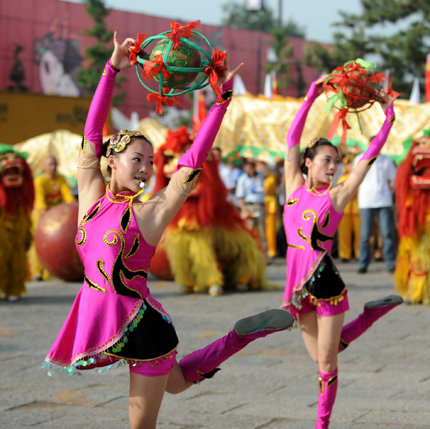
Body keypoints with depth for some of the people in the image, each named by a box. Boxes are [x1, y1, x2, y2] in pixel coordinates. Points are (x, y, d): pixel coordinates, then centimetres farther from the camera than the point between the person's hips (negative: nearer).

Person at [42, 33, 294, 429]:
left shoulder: (151, 211, -6)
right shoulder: (92, 199, 3)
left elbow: (195, 158, -10)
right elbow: (92, 133, 0)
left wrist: (222, 98, -12)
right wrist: (112, 69, -1)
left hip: (142, 326, -4)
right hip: (98, 318, 4)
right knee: (174, 382, 22)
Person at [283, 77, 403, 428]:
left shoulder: (337, 196, 0)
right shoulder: (294, 187, 7)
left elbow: (370, 156, -1)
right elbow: (293, 139, 7)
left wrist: (389, 119, -2)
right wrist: (312, 97, 6)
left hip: (325, 281, -4)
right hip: (299, 281, 4)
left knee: (327, 360, 1)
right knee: (320, 356, 14)